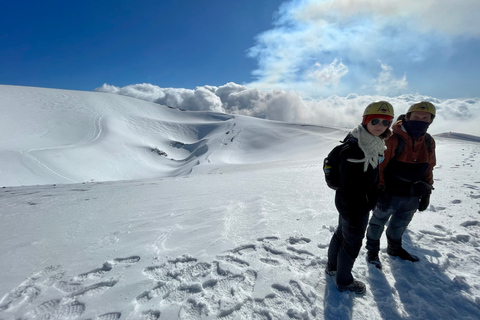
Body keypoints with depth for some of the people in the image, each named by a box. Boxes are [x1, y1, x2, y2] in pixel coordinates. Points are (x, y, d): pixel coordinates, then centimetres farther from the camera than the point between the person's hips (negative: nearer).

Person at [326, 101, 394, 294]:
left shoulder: (373, 145, 2)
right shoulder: (353, 149, -29)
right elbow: (348, 188, -27)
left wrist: (372, 199, 22)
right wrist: (354, 219, -22)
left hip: (351, 204, 9)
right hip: (355, 207, -9)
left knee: (341, 234, 24)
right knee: (352, 243, 11)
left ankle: (332, 267, 48)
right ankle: (344, 282, 36)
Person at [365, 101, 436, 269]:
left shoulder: (429, 142, 2)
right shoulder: (392, 139, -20)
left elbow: (428, 169, 11)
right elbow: (378, 166, -17)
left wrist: (426, 192, 10)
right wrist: (380, 191, -16)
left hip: (412, 197, 6)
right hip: (389, 195, -6)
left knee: (400, 225, 25)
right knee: (378, 222, 13)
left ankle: (394, 248, 48)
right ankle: (372, 251, 32)